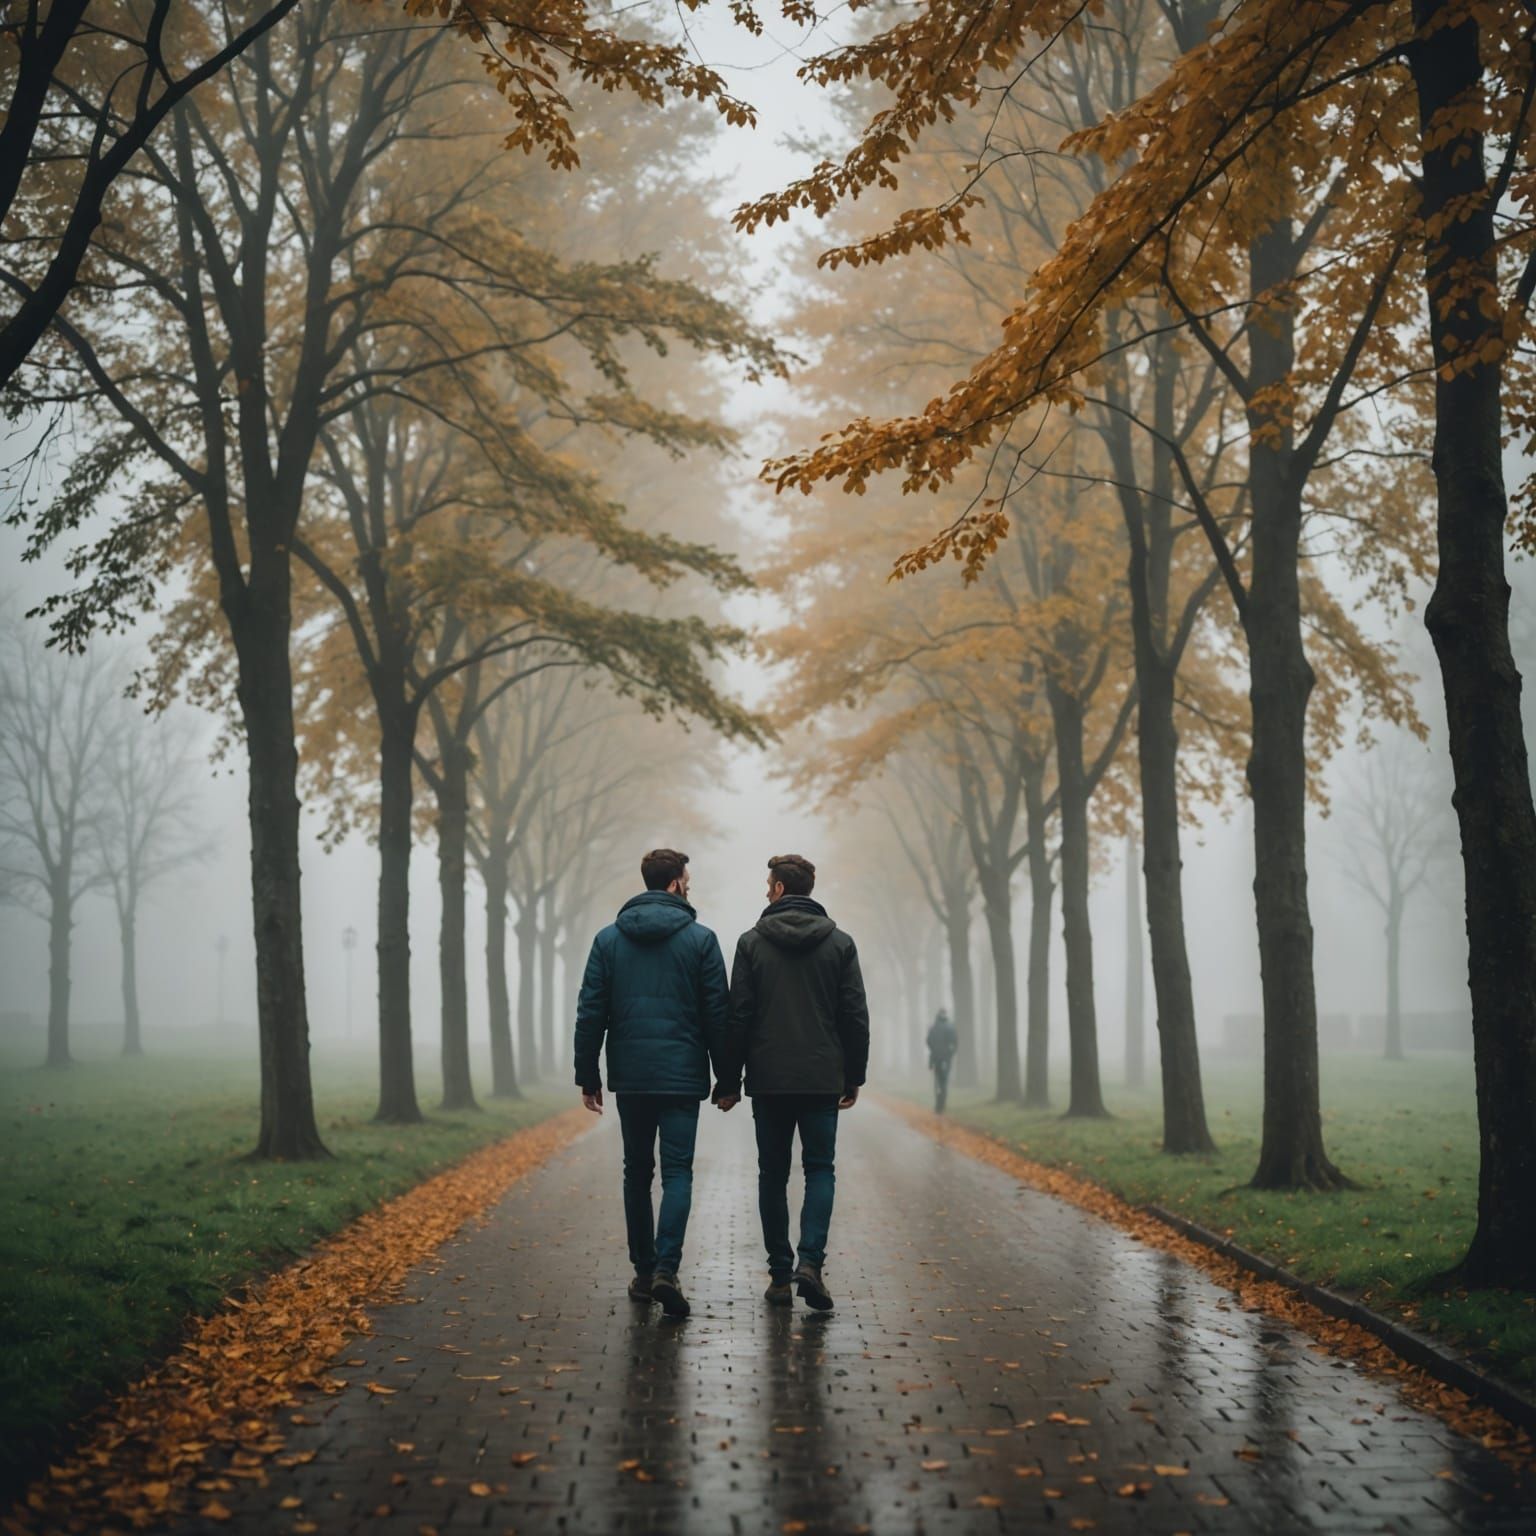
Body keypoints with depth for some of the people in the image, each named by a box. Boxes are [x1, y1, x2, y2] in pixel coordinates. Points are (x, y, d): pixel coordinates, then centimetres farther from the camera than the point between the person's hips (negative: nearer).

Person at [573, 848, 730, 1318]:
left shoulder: (609, 939, 5)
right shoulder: (701, 939, -2)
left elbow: (590, 1013, 3)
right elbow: (717, 1015, -2)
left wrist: (587, 1076, 9)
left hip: (629, 1077, 3)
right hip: (681, 1077, -3)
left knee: (637, 1172, 13)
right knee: (677, 1173, -2)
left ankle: (644, 1272, 17)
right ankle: (666, 1269, -17)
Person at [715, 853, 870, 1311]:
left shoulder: (752, 942, -2)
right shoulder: (839, 943, 2)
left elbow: (738, 1017, -3)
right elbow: (855, 1017, 2)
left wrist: (729, 1080, 3)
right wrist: (854, 1077, 10)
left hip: (769, 1080, 0)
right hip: (822, 1079, 1)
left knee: (773, 1175, 9)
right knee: (820, 1169, 8)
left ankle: (780, 1275, 9)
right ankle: (810, 1261, -10)